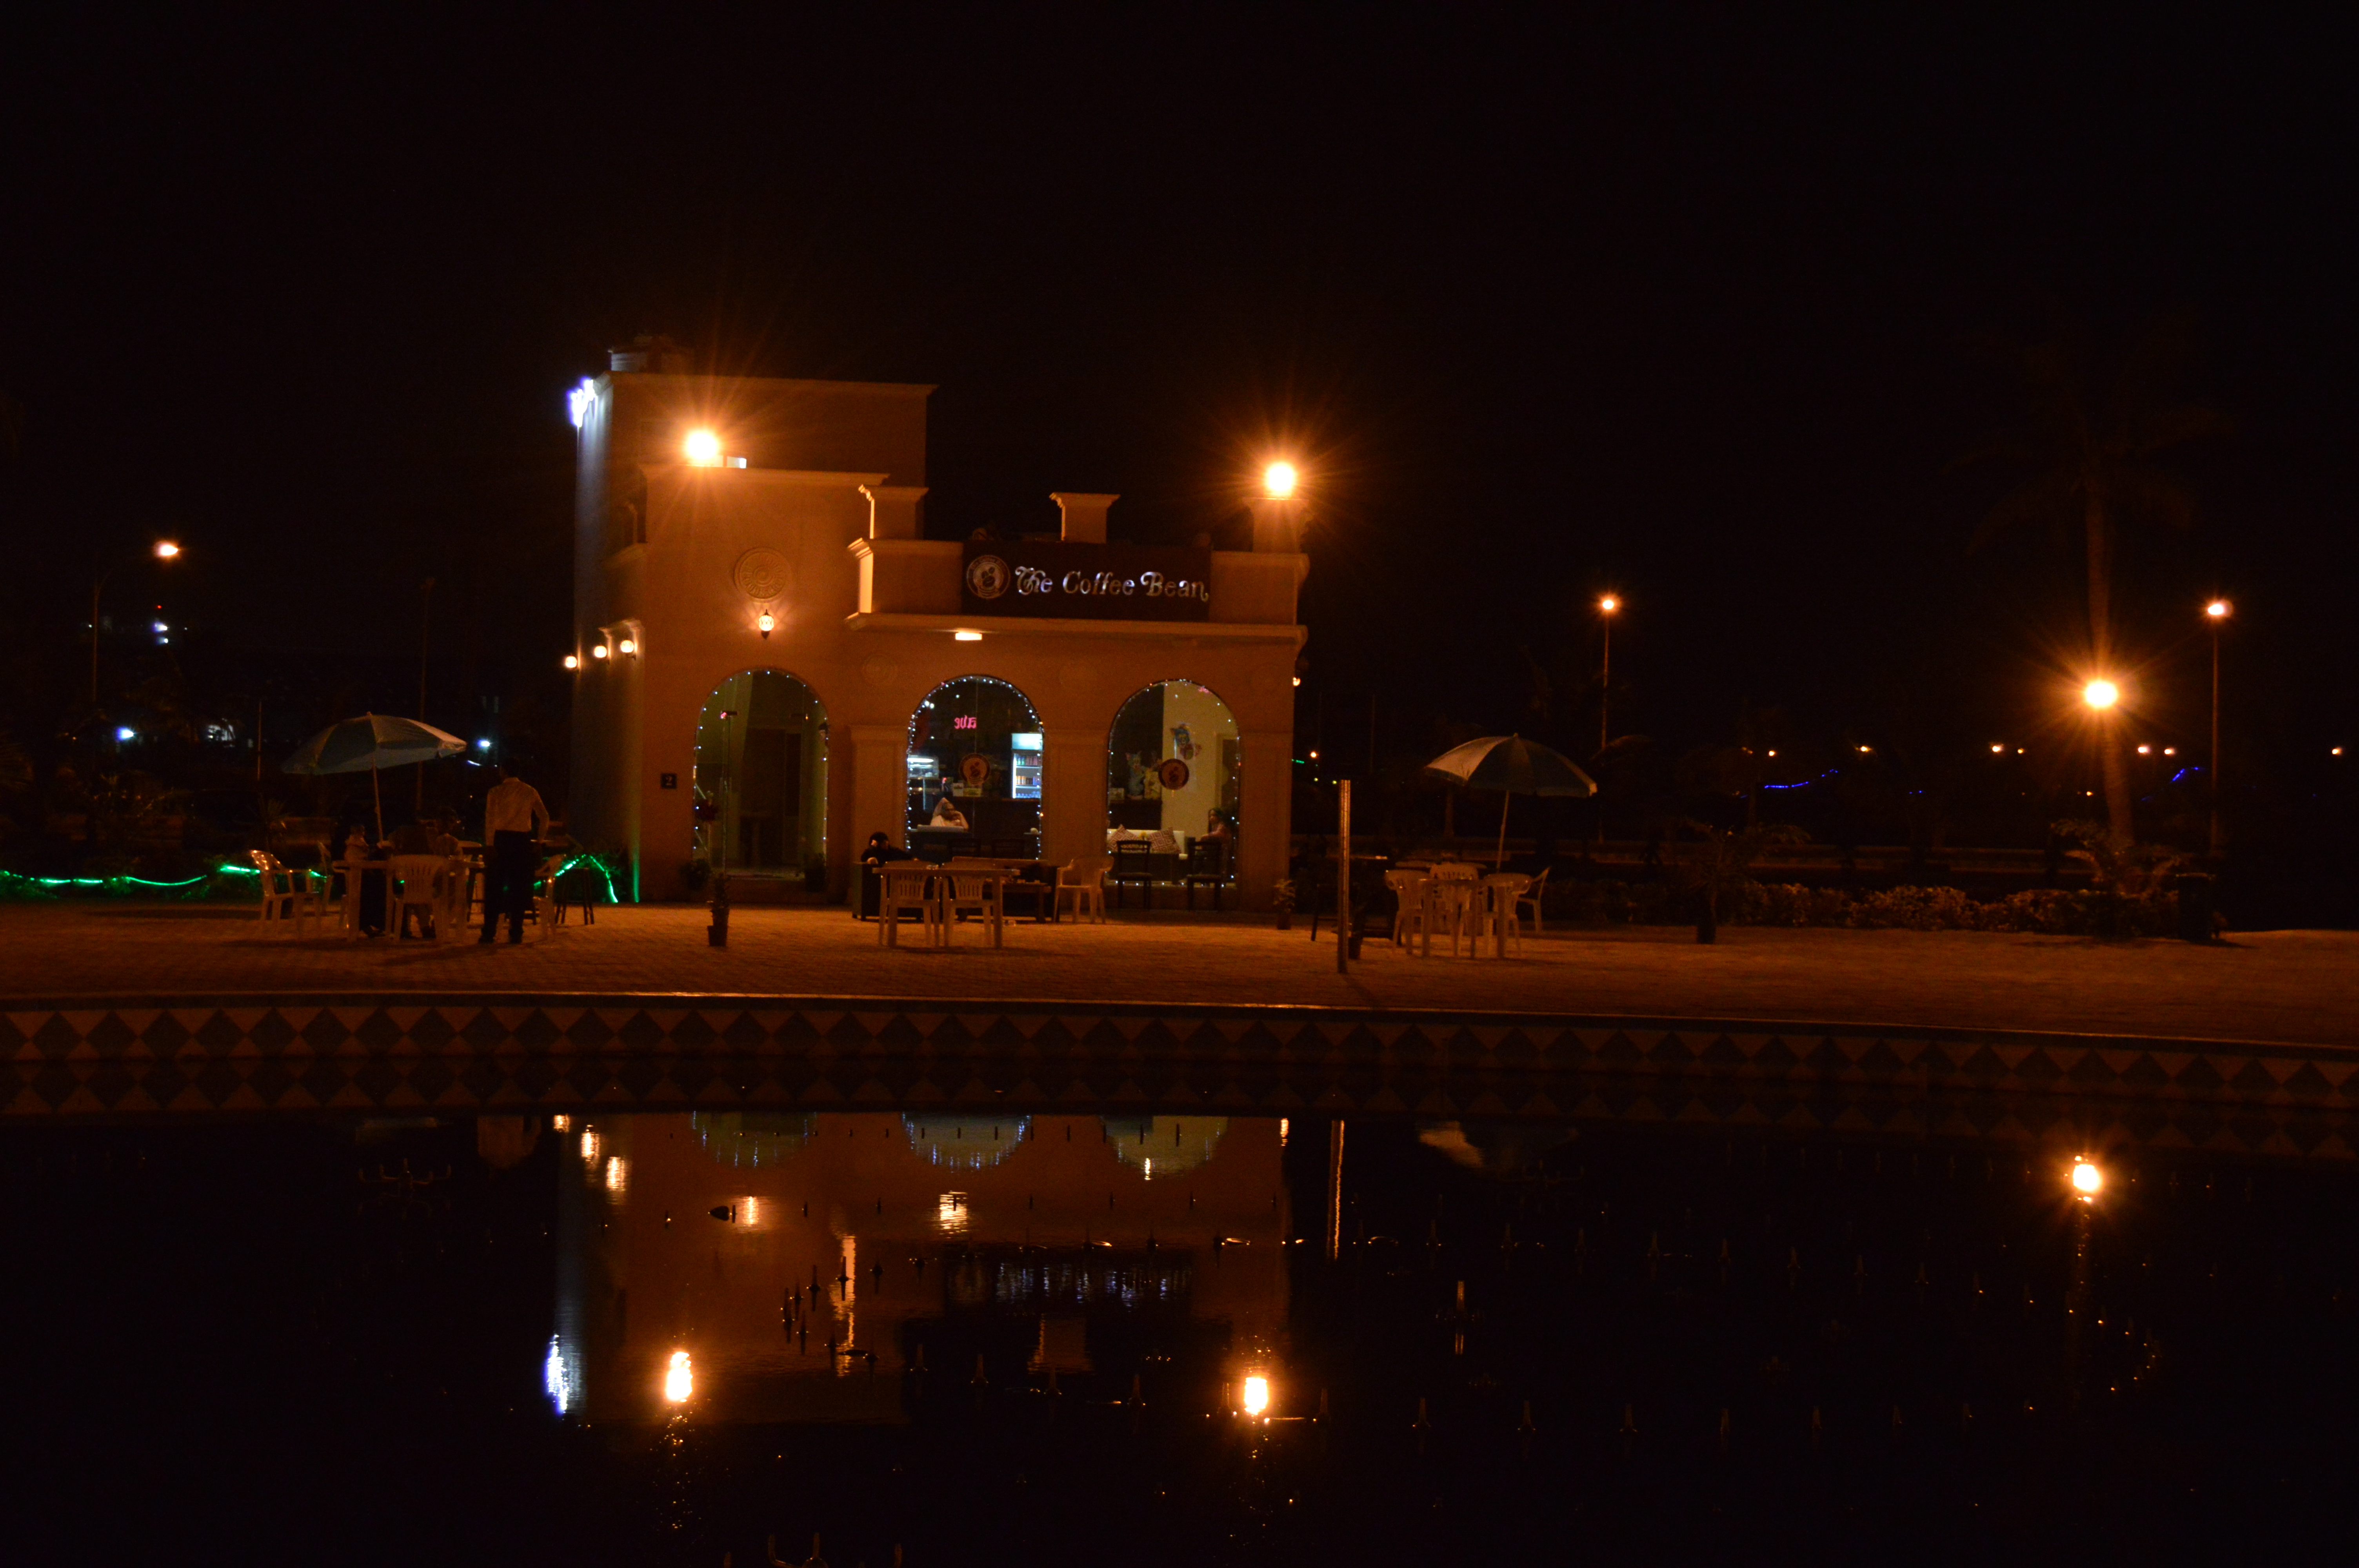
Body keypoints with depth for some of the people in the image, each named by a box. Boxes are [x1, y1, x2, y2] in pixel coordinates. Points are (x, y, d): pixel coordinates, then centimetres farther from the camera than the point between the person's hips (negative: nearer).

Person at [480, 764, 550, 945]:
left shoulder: (496, 792, -2)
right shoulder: (530, 792, 6)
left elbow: (490, 819, -11)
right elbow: (544, 817, 5)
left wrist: (489, 845, -13)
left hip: (500, 839, -2)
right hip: (522, 840, 2)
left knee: (494, 888, 3)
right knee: (518, 888, 6)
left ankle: (489, 933, 0)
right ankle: (516, 934, 2)